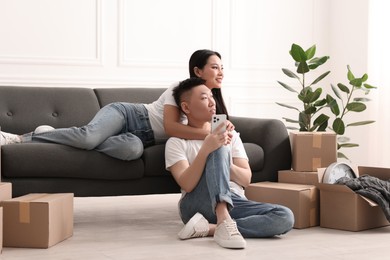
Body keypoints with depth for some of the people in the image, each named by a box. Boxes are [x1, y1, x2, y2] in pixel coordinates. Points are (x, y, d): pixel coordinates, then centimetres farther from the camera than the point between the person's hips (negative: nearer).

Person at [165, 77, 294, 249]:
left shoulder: (230, 135, 18)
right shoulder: (176, 143, 5)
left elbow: (246, 179, 9)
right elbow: (187, 185, -11)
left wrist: (223, 165, -11)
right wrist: (205, 149, -24)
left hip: (233, 203, 4)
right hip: (197, 205, -4)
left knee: (285, 217, -24)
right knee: (218, 150, -28)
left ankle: (209, 228, -29)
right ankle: (224, 223, -42)